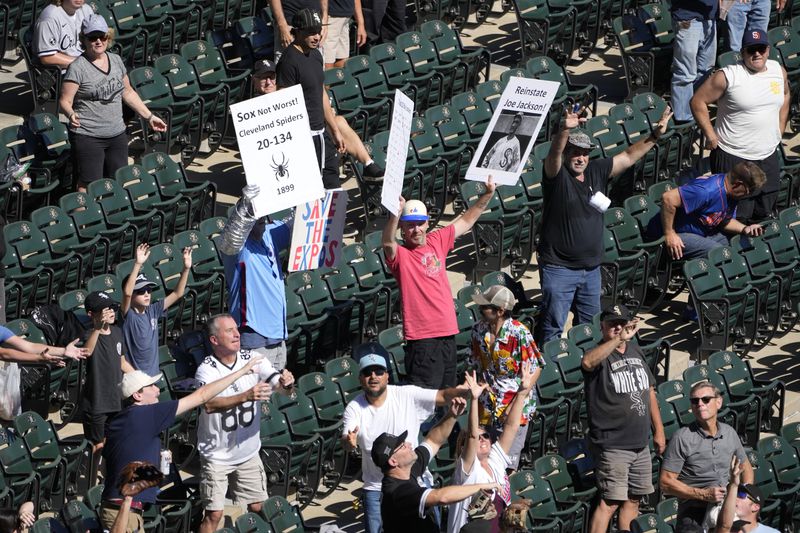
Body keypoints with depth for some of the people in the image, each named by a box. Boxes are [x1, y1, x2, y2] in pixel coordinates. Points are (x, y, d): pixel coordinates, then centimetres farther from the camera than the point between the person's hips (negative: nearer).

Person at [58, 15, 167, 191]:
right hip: (87, 136, -6)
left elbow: (127, 92, 20)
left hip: (117, 135, 6)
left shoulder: (116, 61, 9)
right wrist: (71, 115, -33)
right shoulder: (77, 68, -11)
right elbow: (65, 101, -11)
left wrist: (149, 117, 21)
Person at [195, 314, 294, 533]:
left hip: (248, 452, 4)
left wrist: (286, 383, -37)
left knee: (257, 507, 11)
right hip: (217, 455, -4)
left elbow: (280, 388, -12)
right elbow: (209, 404, -35)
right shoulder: (207, 369, -18)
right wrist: (246, 396, -48)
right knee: (214, 514, -4)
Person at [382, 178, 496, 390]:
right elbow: (388, 242, -30)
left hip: (448, 333, 7)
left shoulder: (436, 242, 10)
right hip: (421, 338, -7)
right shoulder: (400, 255, -7)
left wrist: (487, 195, 16)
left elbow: (466, 221, 21)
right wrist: (396, 213, -46)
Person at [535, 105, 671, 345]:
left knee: (590, 325, 18)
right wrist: (565, 130, -52)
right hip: (559, 268, -7)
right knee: (552, 327, -5)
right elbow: (554, 155, -33)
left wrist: (654, 136, 6)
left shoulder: (596, 171, 5)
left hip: (591, 268, 7)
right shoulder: (557, 175, -12)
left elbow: (628, 157, 12)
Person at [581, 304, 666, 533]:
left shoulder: (635, 351, 12)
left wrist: (658, 430, 17)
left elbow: (649, 392, 20)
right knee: (610, 502, -11)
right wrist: (619, 339, -41)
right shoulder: (601, 355, -10)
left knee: (633, 499, 12)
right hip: (613, 445, -7)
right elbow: (588, 362, -37)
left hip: (641, 443, 7)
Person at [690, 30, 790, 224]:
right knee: (736, 218, -1)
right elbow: (698, 101, -10)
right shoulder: (727, 76, -15)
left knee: (765, 213, 15)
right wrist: (710, 135, -12)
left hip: (769, 156, 5)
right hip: (733, 158, -5)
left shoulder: (779, 71, 3)